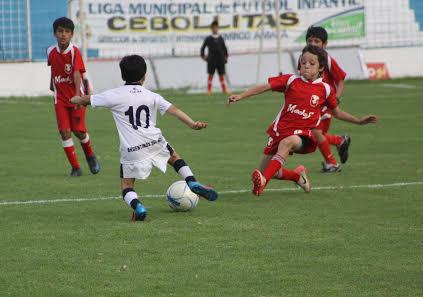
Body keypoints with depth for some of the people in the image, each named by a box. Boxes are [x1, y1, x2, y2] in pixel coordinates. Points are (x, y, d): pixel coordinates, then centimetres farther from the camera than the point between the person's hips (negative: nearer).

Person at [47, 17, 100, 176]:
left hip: (76, 97, -3)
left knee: (79, 131, -3)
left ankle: (90, 156, 29)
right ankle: (75, 168, 3)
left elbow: (77, 74, -31)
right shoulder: (51, 52, -4)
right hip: (60, 98, 3)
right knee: (64, 132, -6)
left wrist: (78, 95, -43)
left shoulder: (75, 52, -19)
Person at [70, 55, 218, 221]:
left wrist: (75, 99, 31)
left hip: (132, 150, -3)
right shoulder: (151, 96, 5)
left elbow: (86, 100, 10)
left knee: (126, 184, 10)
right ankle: (193, 183, 15)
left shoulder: (114, 95, -1)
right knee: (174, 157, 32)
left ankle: (137, 206, -19)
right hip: (155, 143, 3)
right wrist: (192, 124, -10)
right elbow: (174, 110, -6)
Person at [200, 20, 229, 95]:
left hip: (220, 60, 2)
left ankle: (225, 90, 7)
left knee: (222, 75, 4)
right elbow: (203, 48, 9)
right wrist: (203, 56, 5)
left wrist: (225, 57, 10)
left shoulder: (221, 38, 8)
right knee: (210, 75, -1)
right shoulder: (208, 39, 2)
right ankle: (209, 91, 3)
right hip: (211, 60, -2)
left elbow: (224, 48, 15)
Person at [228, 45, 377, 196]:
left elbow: (337, 112, 18)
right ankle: (298, 175, 35)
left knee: (287, 142, -40)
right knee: (268, 171, 6)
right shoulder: (291, 80, 0)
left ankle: (263, 180, -49)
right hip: (280, 129, 3)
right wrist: (240, 96, -15)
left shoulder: (325, 89, 3)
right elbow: (264, 87, -5)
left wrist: (359, 121, 14)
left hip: (302, 133, -3)